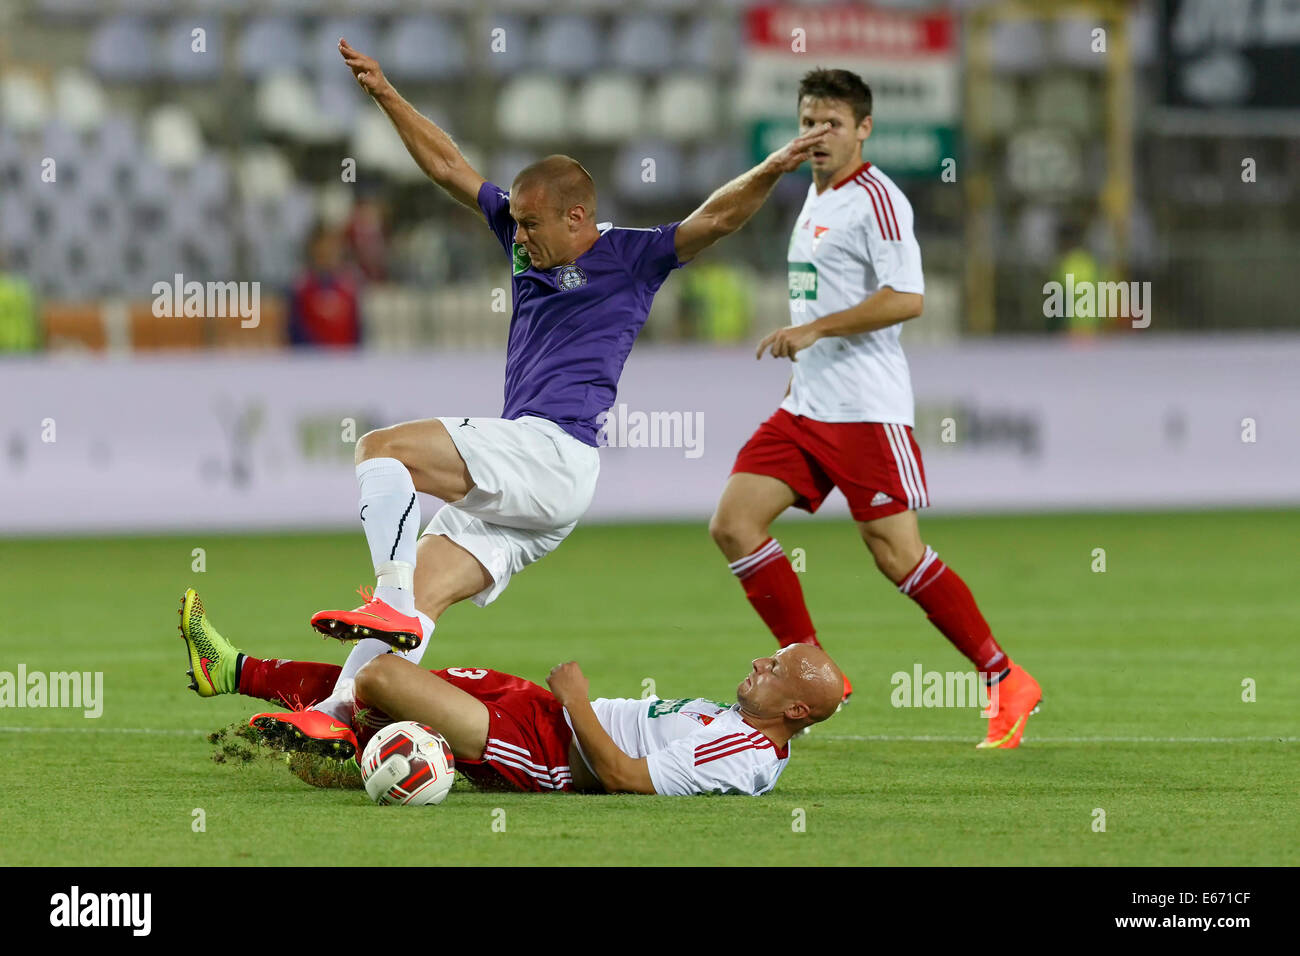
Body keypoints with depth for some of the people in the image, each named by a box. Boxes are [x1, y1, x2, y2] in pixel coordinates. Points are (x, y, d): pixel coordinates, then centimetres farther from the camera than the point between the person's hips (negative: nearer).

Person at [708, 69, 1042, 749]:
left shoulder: (875, 199, -11)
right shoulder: (816, 198, 18)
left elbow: (906, 298, -21)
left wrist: (814, 330, -21)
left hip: (866, 409, -9)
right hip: (806, 406, 9)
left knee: (896, 553, -10)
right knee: (733, 524, -2)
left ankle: (1007, 681, 1)